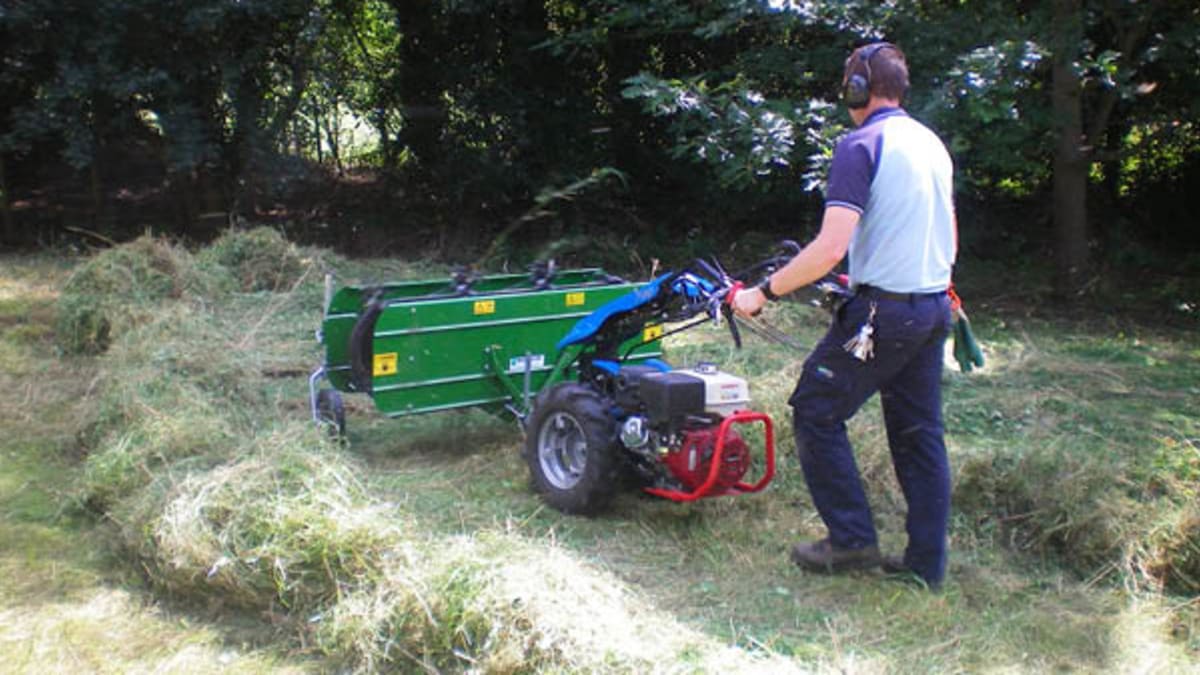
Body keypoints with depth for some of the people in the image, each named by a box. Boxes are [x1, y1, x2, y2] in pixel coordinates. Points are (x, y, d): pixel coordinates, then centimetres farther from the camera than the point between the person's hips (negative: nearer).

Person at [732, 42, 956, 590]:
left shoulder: (862, 145, -13)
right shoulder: (932, 143, 13)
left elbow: (830, 247, -23)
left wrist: (763, 292, -15)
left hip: (882, 311, -8)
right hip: (934, 308, 9)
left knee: (817, 412, 5)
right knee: (919, 433, 13)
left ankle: (852, 540, 9)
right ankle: (927, 564, 20)